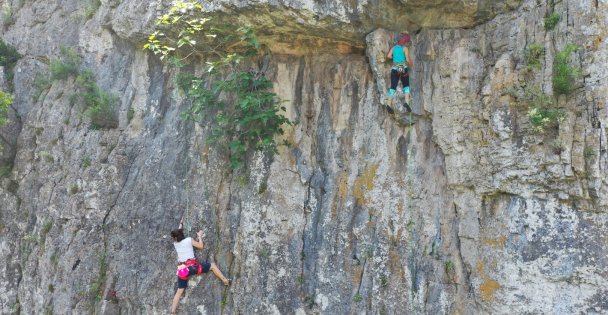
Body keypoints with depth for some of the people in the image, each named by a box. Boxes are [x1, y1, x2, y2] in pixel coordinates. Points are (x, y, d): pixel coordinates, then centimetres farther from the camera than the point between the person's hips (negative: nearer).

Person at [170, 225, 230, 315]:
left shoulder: (175, 243, 9)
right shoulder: (189, 240, -4)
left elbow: (177, 235, 30)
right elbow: (201, 246, 2)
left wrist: (180, 224, 42)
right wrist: (200, 236, 15)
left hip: (181, 270, 4)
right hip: (191, 266, -4)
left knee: (179, 291, 13)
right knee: (212, 265, 12)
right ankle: (225, 280, 11)